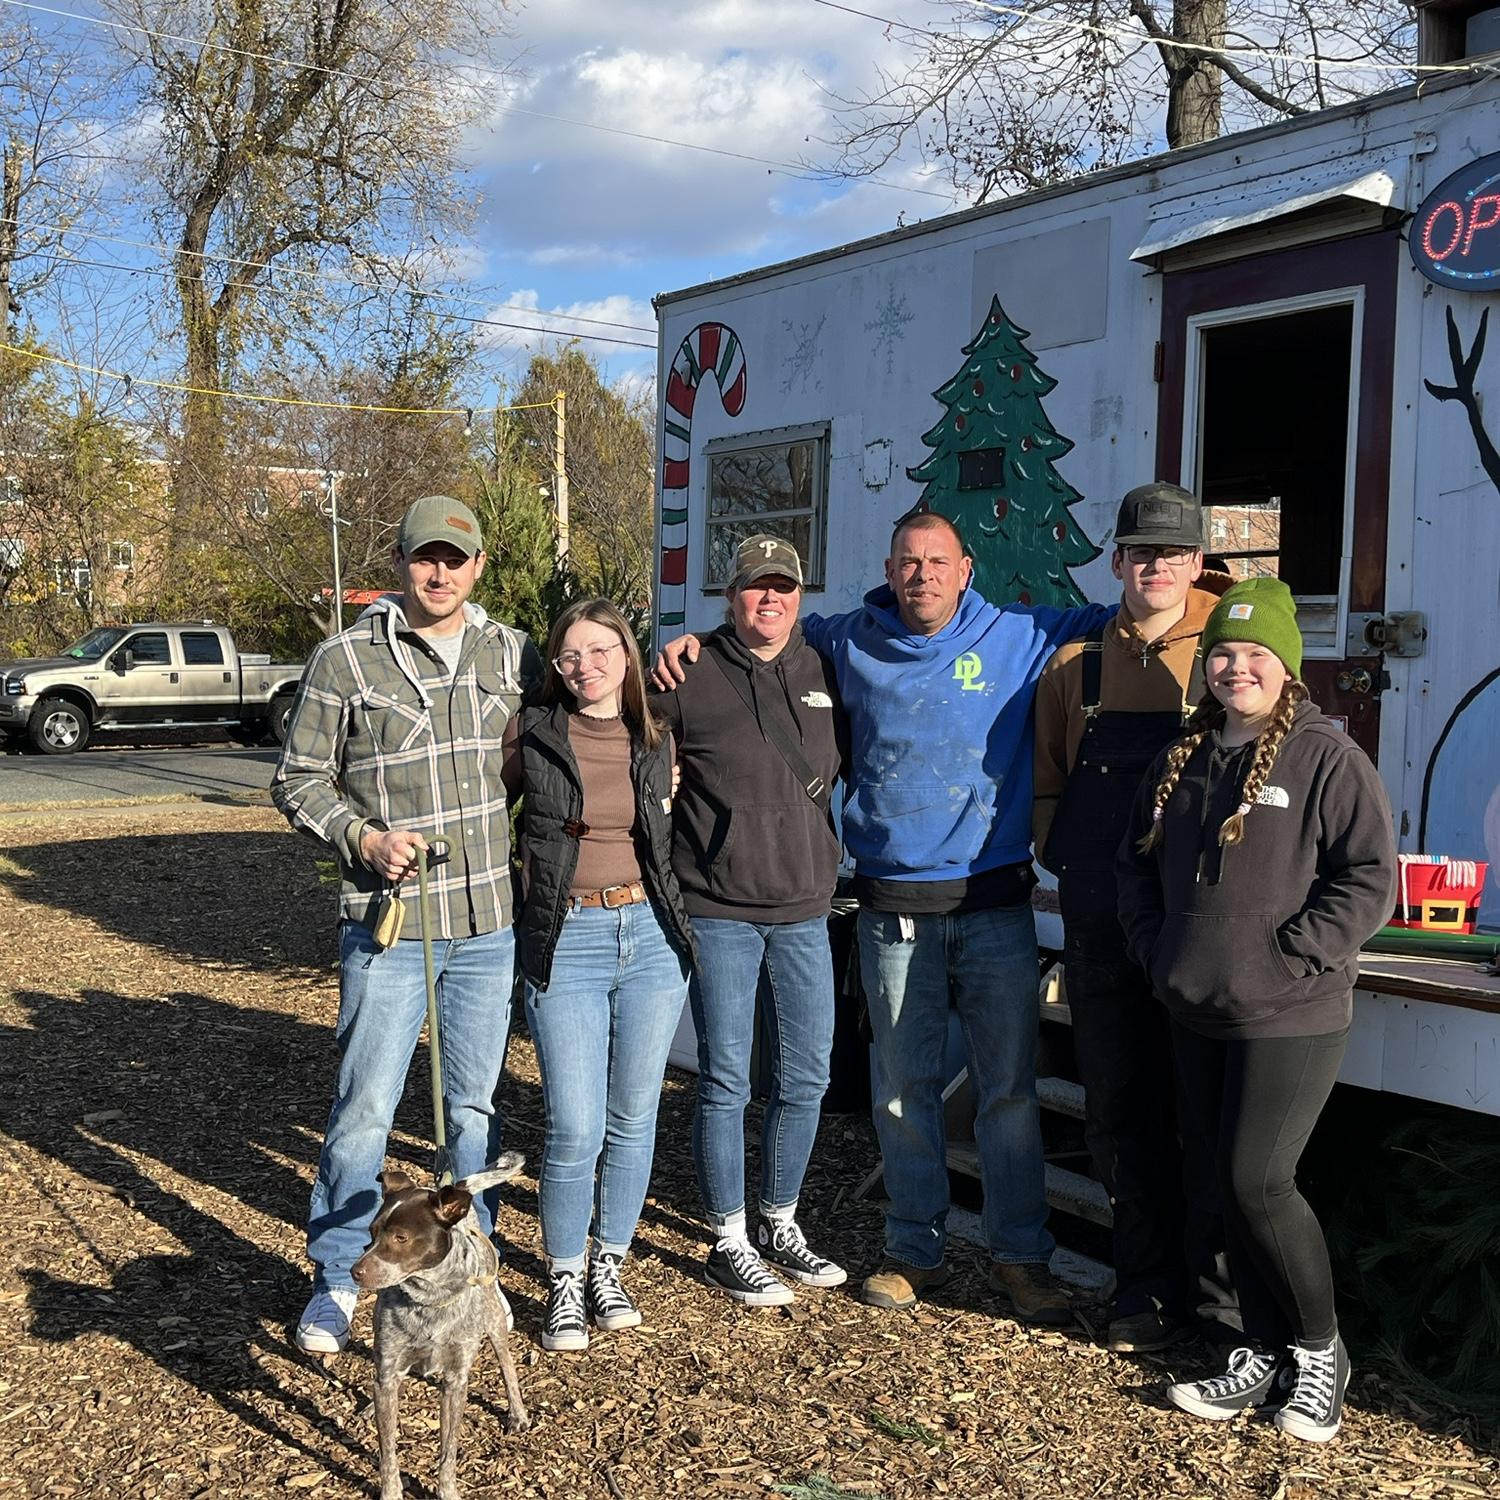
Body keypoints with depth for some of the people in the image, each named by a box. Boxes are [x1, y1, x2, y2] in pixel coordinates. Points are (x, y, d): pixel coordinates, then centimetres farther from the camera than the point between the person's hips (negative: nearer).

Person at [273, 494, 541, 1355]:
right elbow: (299, 781, 1)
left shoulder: (513, 655, 7)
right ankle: (339, 1280, 19)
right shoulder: (346, 661, -3)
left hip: (492, 924, 3)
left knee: (477, 1105, 13)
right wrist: (365, 840, -13)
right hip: (389, 924, -3)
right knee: (366, 1107, 1)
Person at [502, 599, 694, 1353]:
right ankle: (565, 1282, 16)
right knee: (575, 1128, -6)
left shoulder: (658, 742, 6)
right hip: (565, 943, -3)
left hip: (652, 937, 3)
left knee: (634, 1119, 10)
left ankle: (609, 1268, 29)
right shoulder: (530, 735, -2)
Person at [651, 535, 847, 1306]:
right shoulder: (688, 676, -5)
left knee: (807, 1076, 10)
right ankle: (729, 1243, 16)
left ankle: (780, 1225, 28)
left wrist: (828, 852, 14)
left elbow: (845, 769, 22)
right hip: (717, 913, -4)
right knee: (725, 1079, 1)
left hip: (804, 910, 5)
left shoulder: (823, 673, 8)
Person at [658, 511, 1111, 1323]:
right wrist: (693, 643, 6)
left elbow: (1106, 622, 15)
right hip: (895, 909, 1)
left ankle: (1020, 1256, 19)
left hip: (995, 903, -1)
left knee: (1009, 1087, 5)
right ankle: (915, 1249, 24)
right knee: (905, 1087, 9)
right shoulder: (851, 642, 6)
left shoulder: (1021, 636, 3)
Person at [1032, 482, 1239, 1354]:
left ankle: (1220, 1296, 16)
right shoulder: (1075, 664, 11)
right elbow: (1046, 780, 17)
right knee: (1121, 1111, 9)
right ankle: (1150, 1291, 23)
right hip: (1102, 923, 3)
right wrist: (1066, 857, 4)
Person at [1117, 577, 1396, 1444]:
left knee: (1259, 1181, -10)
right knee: (1235, 1185, 12)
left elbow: (1371, 878, -13)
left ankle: (1321, 1350, 12)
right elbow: (1139, 865, 19)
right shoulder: (1183, 761, 11)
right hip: (1199, 1015, 7)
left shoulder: (1328, 757, -9)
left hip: (1293, 1018, -6)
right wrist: (1156, 948, 6)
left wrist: (1289, 958, -18)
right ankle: (1267, 1355, 25)